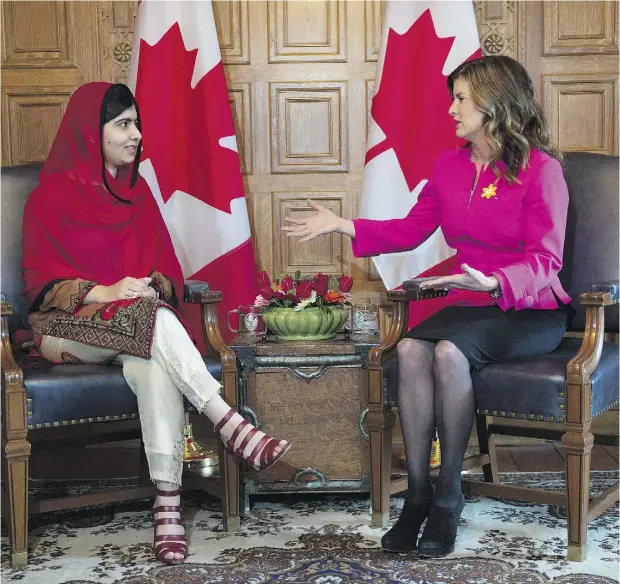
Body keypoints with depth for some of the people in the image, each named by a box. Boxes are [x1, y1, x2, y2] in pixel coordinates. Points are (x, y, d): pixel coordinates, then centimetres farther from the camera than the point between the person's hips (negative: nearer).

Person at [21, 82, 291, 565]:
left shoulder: (136, 190, 16)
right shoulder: (52, 195, 2)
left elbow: (166, 265, 13)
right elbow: (41, 280, -4)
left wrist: (155, 286, -12)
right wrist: (104, 293, -20)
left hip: (139, 317, 3)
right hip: (67, 326, -3)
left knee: (152, 362, -35)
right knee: (155, 323, -36)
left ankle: (168, 502, -43)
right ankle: (231, 425, -39)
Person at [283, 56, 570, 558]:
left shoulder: (541, 169, -9)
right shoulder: (450, 165, 11)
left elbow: (545, 261, -14)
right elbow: (411, 230, 15)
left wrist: (493, 284, -33)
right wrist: (344, 226, 6)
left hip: (529, 311, -5)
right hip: (470, 304, 5)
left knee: (448, 351, -33)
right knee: (410, 348, -26)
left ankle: (448, 495, -19)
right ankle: (418, 494, -19)